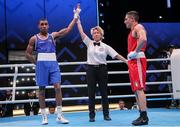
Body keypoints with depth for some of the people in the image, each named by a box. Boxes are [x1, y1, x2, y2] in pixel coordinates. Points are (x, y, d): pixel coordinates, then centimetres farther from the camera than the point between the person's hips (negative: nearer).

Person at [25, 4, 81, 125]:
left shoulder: (53, 35, 9)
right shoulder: (34, 38, 5)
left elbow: (68, 29, 2)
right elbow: (28, 54, 8)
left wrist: (75, 17, -1)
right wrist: (37, 63, 1)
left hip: (53, 64, 1)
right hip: (41, 65, -1)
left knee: (58, 87, -8)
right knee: (42, 90, 3)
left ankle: (59, 116, -2)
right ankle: (44, 116, 12)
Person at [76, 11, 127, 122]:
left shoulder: (105, 46, 4)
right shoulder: (89, 43, 7)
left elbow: (116, 55, -1)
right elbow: (82, 32, 3)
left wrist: (126, 61, -10)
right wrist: (77, 20, 0)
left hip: (102, 69, 0)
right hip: (91, 69, 1)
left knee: (104, 92, 4)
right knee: (91, 93, 2)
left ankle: (106, 114, 13)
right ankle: (92, 115, 10)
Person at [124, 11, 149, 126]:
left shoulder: (138, 27, -6)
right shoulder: (133, 30, 24)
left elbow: (143, 39, -27)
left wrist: (135, 52, -20)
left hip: (137, 60, -10)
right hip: (133, 62, 10)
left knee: (139, 88, -13)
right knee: (136, 89, 8)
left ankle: (144, 117, -14)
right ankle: (142, 116, 11)